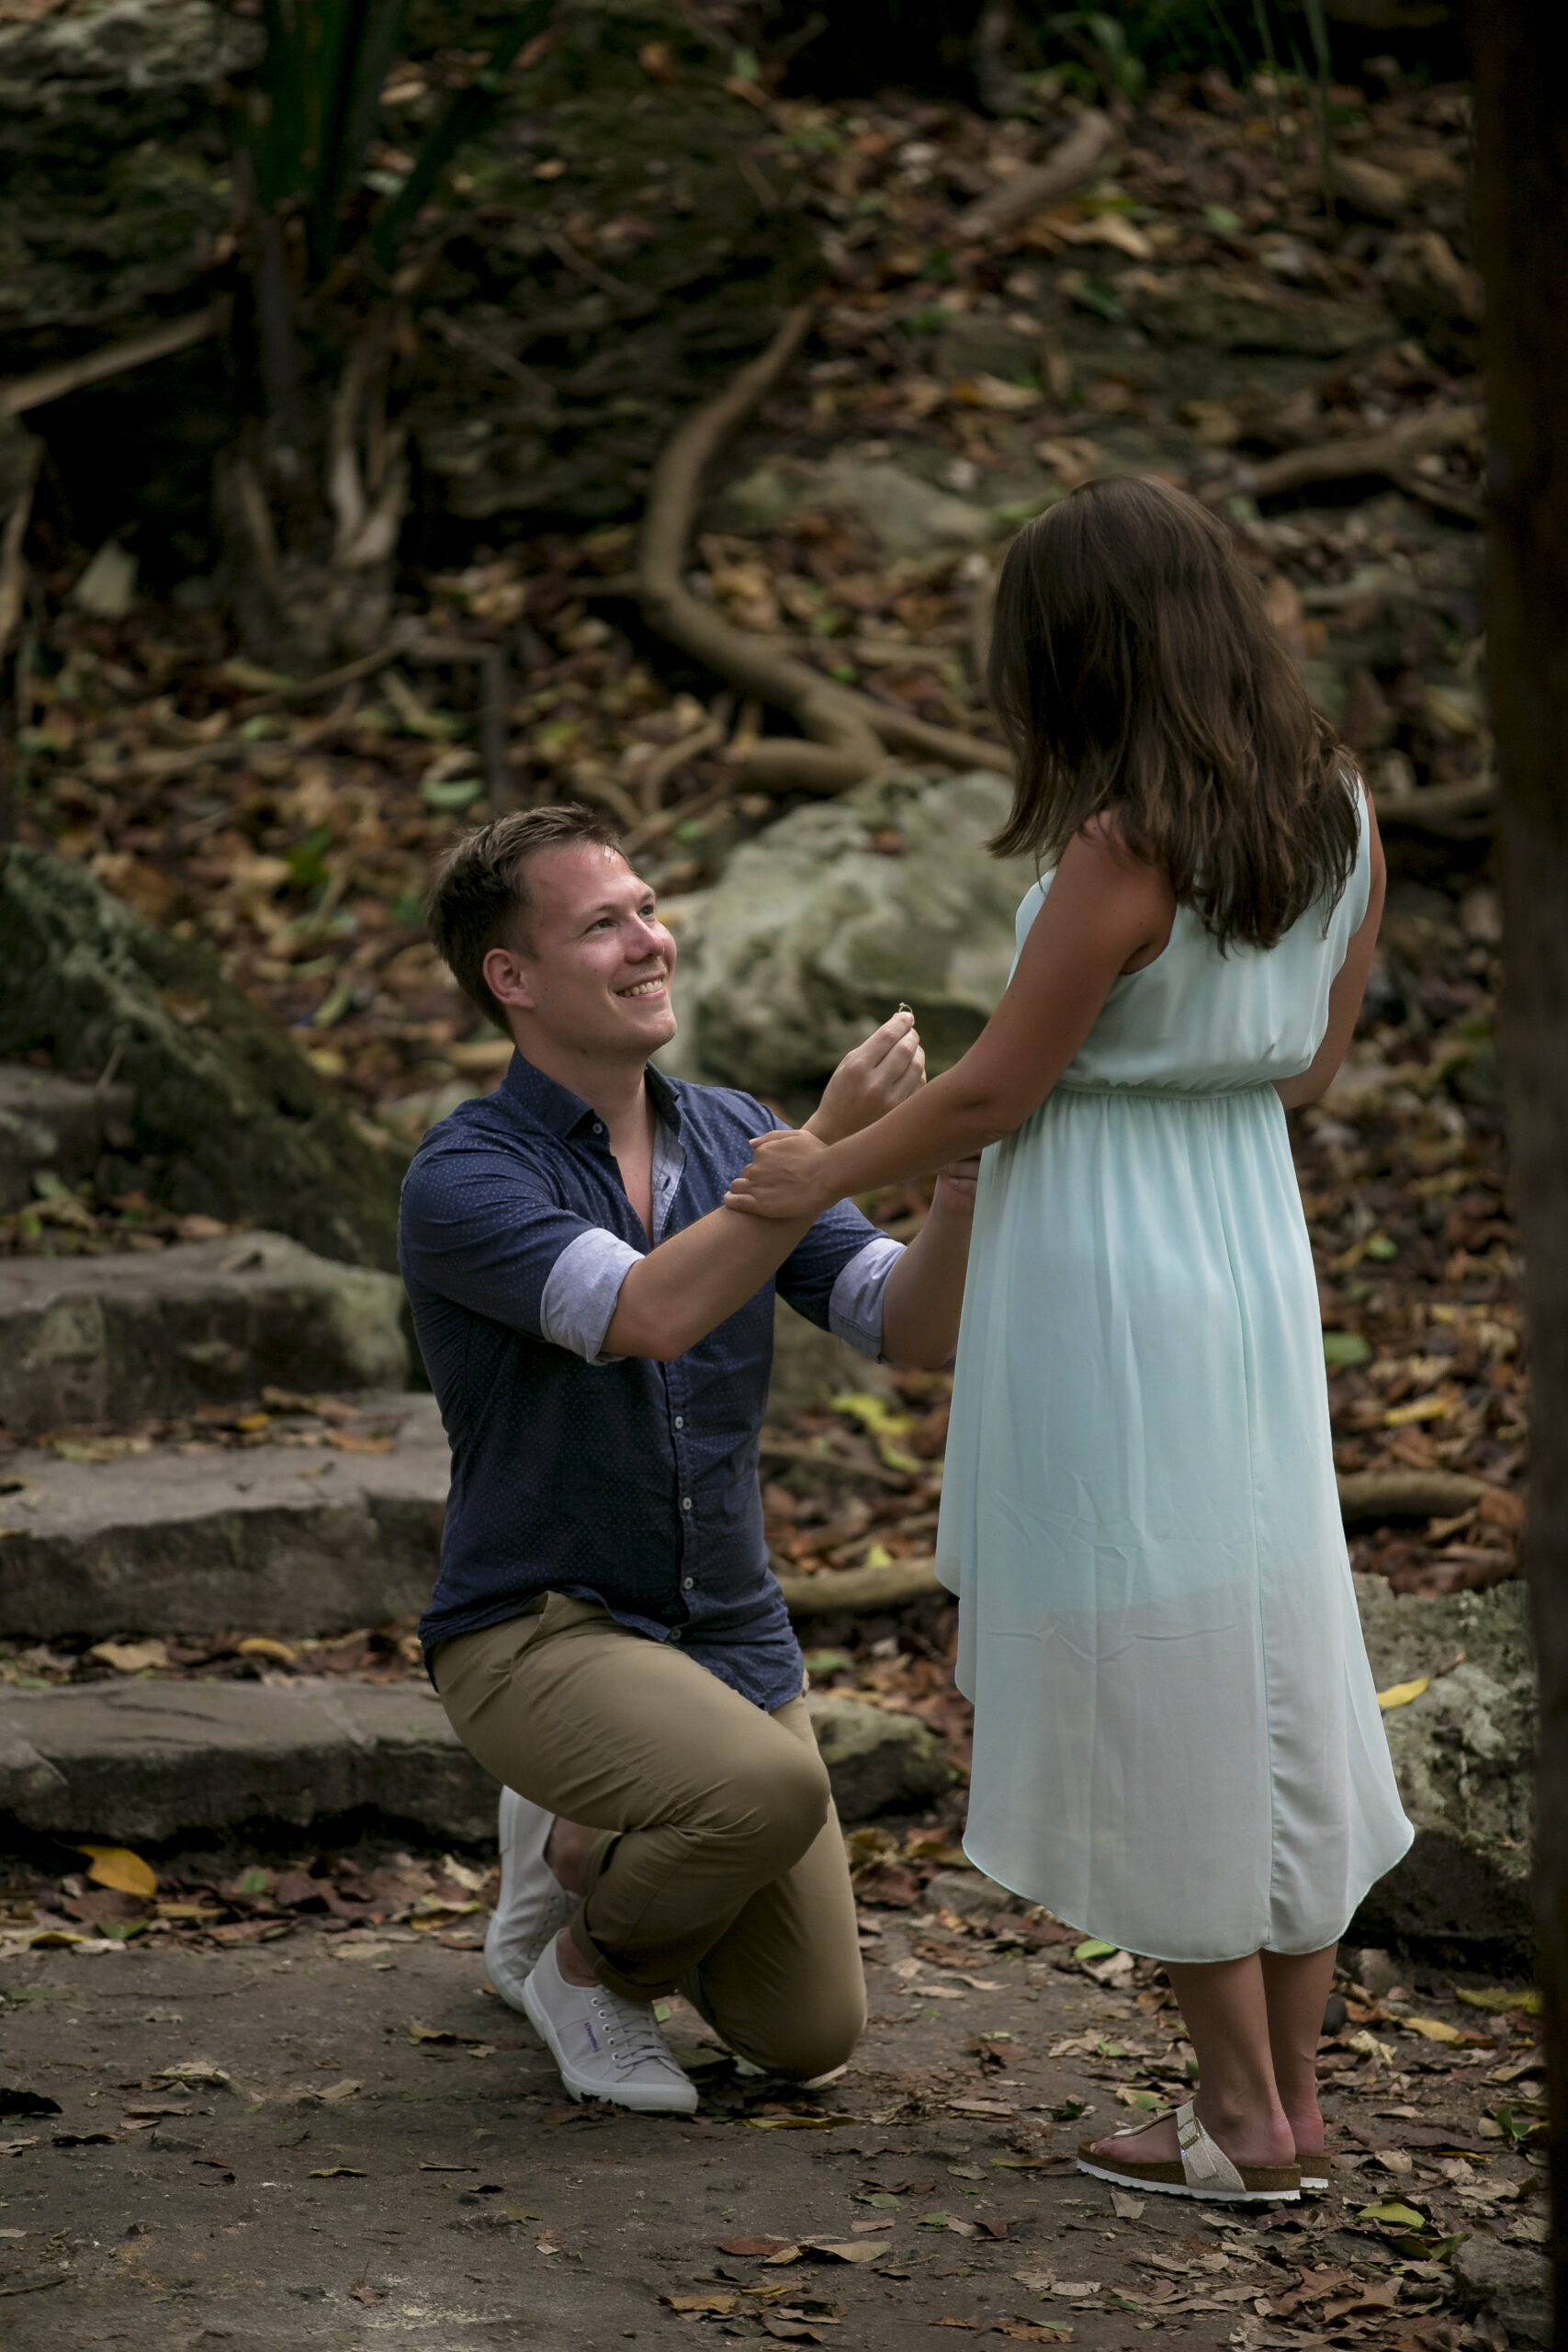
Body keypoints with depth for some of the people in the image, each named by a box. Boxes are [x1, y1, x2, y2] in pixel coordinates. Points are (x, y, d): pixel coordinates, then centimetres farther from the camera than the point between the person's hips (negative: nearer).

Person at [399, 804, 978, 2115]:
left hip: (729, 1634, 6)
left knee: (810, 2040, 4)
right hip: (536, 1631, -6)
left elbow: (917, 1330, -6)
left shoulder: (732, 1138, 3)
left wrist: (962, 1177, -25)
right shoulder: (464, 1181, -16)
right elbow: (648, 1316, -33)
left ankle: (579, 1843, 30)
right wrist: (835, 1147, -35)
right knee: (773, 1793, -35)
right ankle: (590, 1961, -3)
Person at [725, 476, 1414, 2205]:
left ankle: (1239, 2114, 9)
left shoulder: (1121, 851, -20)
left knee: (1146, 1689, 2)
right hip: (1257, 1254, 7)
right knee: (1271, 1670, 12)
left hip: (1107, 1280, -7)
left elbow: (995, 1092, -12)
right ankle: (1293, 2097, 19)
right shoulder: (1338, 818, 2)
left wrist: (821, 1177, 4)